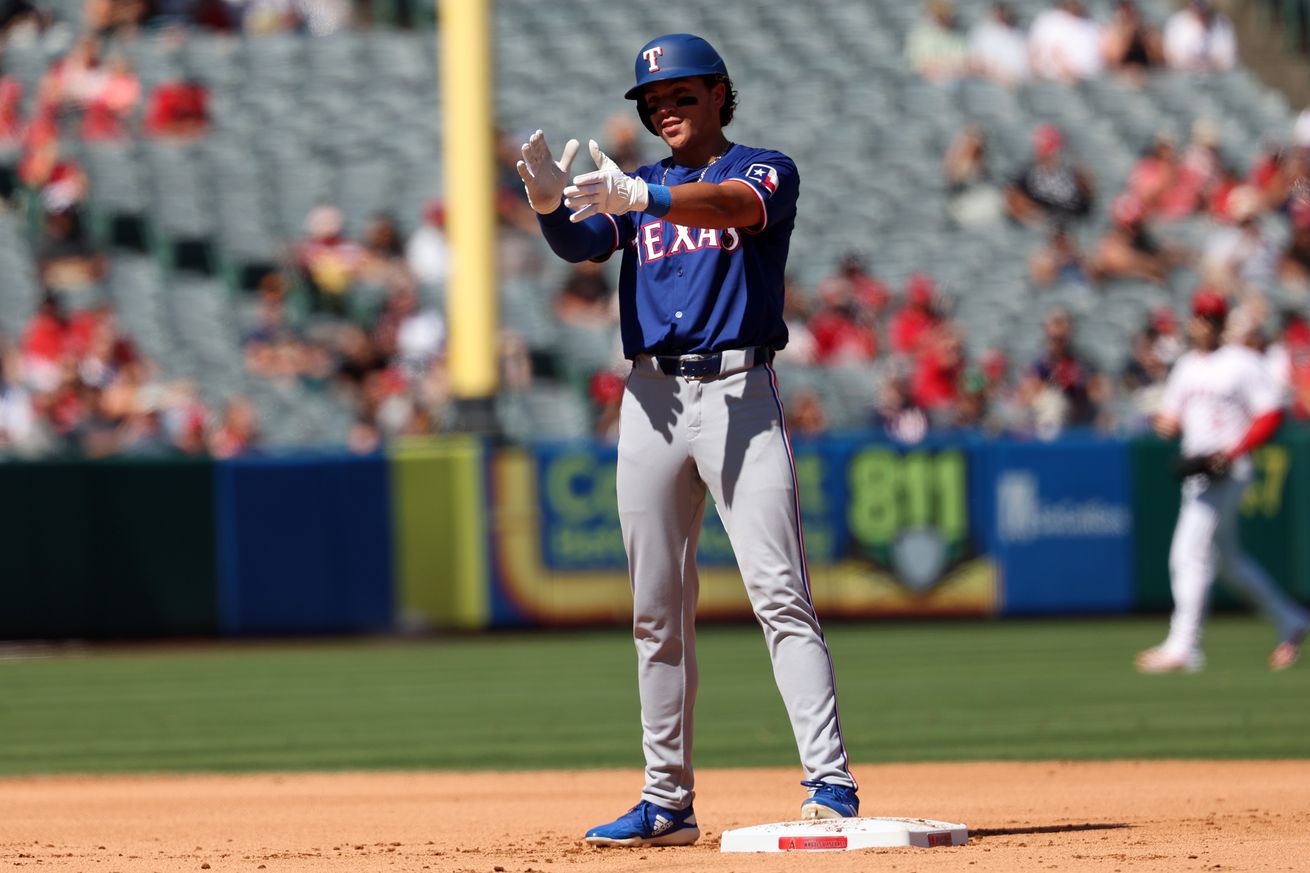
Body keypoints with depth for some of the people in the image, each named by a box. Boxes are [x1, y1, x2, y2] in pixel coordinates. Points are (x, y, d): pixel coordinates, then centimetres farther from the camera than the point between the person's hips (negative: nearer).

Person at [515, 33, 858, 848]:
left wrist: (637, 197, -36)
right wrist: (551, 201, -26)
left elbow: (736, 205, -20)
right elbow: (579, 243, -2)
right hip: (652, 402, 5)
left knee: (780, 593, -13)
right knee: (659, 613, 6)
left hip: (740, 394, -5)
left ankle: (831, 782, -18)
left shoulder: (766, 170, 5)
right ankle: (668, 801, 11)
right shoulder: (636, 189, 18)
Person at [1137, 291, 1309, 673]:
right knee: (1228, 558, 16)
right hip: (1196, 471, 8)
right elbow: (1170, 417, 23)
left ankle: (1182, 647, -14)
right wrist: (1167, 423, -2)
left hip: (1225, 470, -8)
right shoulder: (1186, 366, 16)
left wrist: (1232, 452, -19)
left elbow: (1270, 416, -9)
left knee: (1190, 554, -14)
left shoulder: (1243, 364, -6)